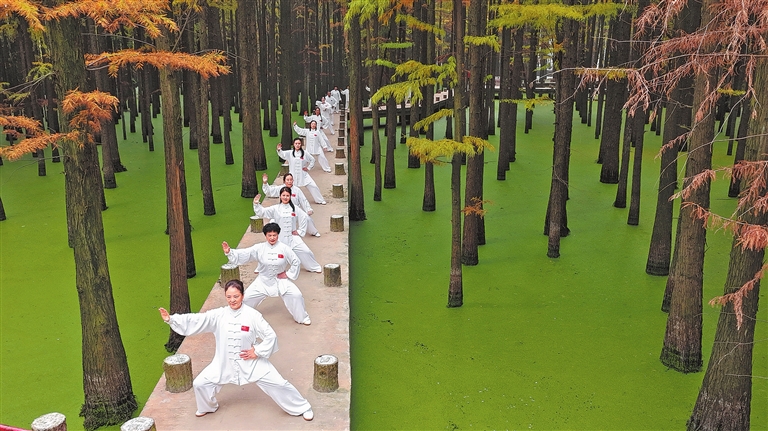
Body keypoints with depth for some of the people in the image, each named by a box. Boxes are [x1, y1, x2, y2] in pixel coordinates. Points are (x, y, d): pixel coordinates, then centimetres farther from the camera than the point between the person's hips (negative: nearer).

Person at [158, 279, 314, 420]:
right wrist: (171, 319, -27)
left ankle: (302, 408, 19)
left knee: (278, 383, -3)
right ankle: (208, 407, 39)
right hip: (225, 363, 3)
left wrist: (257, 352, -16)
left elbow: (270, 335, -12)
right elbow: (196, 321, -18)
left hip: (251, 362, -3)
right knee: (200, 383, 5)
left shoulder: (252, 315, -17)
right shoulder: (218, 315, -10)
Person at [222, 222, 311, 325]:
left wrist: (288, 274, -8)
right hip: (263, 281, 1)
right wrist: (229, 252, -31)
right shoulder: (259, 248, -13)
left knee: (296, 295, -15)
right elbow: (243, 254, -17)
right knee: (247, 297, 0)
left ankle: (302, 317, 11)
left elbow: (296, 262, -7)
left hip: (280, 280, -1)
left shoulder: (284, 248, -15)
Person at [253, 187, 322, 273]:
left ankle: (314, 267, 22)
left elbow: (303, 217, 6)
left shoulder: (295, 208, -3)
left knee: (305, 251, -2)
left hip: (293, 237, 0)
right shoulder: (275, 209, -5)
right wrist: (256, 204, -23)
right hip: (279, 238, 0)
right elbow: (262, 212, -7)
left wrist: (300, 231, 4)